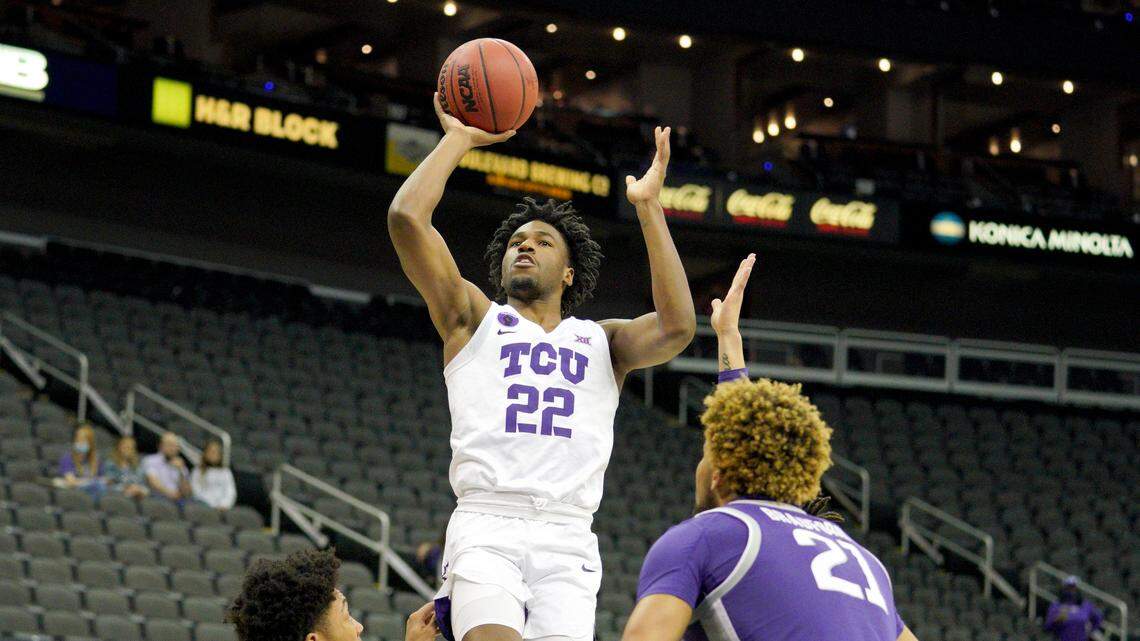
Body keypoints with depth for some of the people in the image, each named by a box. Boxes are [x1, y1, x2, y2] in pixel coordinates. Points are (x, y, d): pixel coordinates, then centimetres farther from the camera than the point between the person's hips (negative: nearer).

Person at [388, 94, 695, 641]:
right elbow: (406, 217, 7)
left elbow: (676, 328, 1)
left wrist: (647, 208, 5)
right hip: (486, 525, -2)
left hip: (568, 539, 2)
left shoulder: (602, 342, 23)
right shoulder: (473, 320, 19)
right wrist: (459, 139, 15)